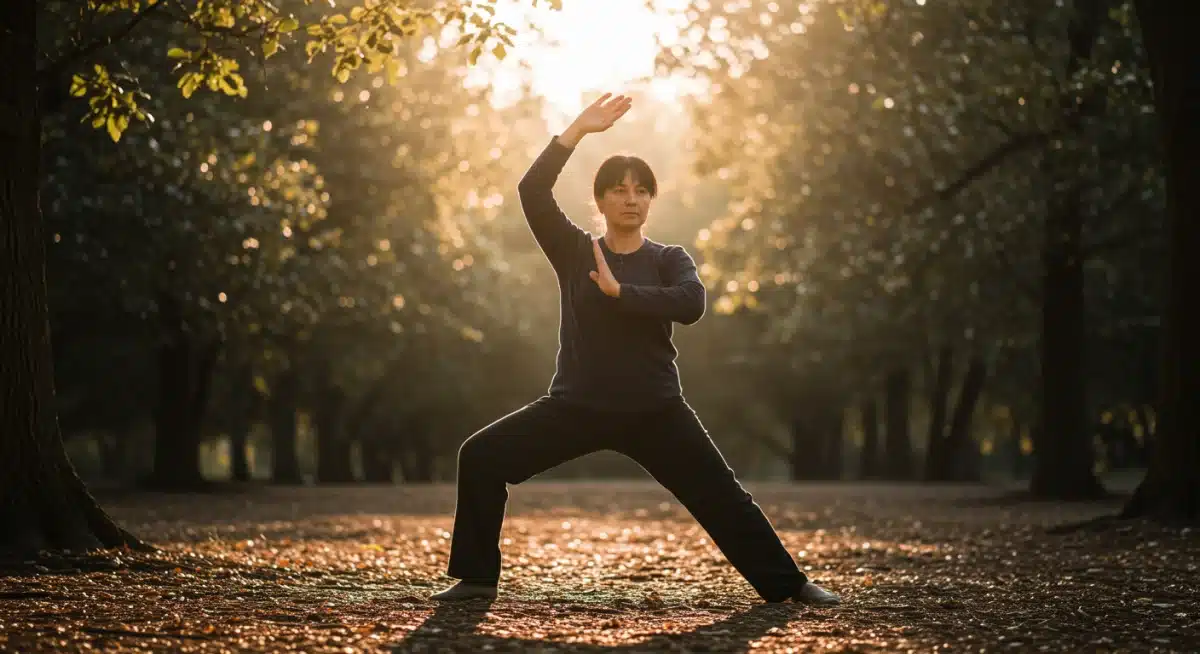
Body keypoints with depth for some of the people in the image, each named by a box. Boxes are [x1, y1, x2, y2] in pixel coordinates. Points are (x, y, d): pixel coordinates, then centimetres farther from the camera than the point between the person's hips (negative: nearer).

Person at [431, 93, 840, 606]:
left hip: (654, 410, -1)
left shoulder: (669, 259, 3)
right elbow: (532, 191, -11)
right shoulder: (574, 251, 3)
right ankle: (477, 577, 0)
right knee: (480, 456, -11)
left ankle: (787, 584, 8)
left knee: (721, 495, -4)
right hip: (576, 406, 1)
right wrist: (579, 129, -15)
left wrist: (618, 289, -22)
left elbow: (691, 304, -19)